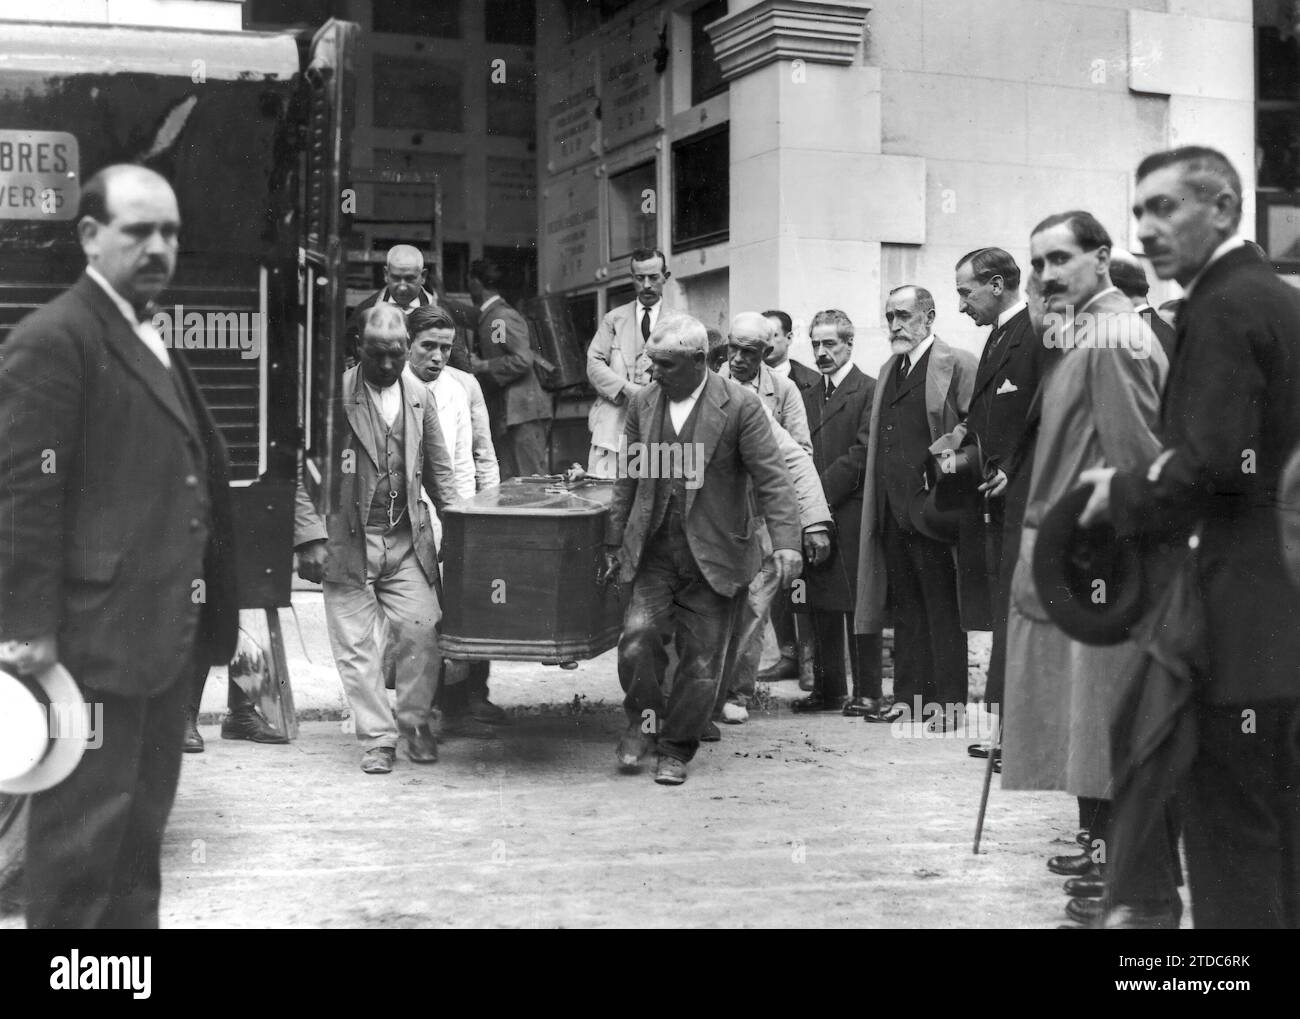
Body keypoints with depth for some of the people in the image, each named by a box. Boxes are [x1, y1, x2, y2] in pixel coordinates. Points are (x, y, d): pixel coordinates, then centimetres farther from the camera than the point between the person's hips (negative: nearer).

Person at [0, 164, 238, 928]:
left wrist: (209, 618, 15)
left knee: (142, 824, 17)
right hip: (96, 636, -9)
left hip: (166, 633, 9)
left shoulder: (154, 345, 18)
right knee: (85, 827, 0)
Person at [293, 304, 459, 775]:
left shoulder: (419, 396, 8)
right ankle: (377, 738, 14)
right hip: (347, 539, -3)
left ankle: (414, 722, 16)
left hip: (407, 541, 3)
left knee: (422, 629, -6)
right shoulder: (333, 395, -5)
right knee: (355, 644, 1)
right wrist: (311, 537, -11)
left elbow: (439, 470, 16)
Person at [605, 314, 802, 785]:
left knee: (701, 659, 3)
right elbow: (629, 478, 13)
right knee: (637, 638, -12)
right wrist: (615, 541, 13)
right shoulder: (642, 403, 6)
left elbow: (771, 478, -11)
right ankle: (645, 719, 16)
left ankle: (676, 748, 21)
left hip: (715, 554, -3)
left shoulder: (740, 406, -8)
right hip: (654, 552, 3)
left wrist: (786, 543, -21)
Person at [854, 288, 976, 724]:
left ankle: (950, 701, 6)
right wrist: (877, 504, 15)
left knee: (943, 608, 0)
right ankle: (908, 696, 18)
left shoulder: (958, 365, -5)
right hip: (893, 511, 7)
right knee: (906, 608, 12)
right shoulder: (888, 371, 19)